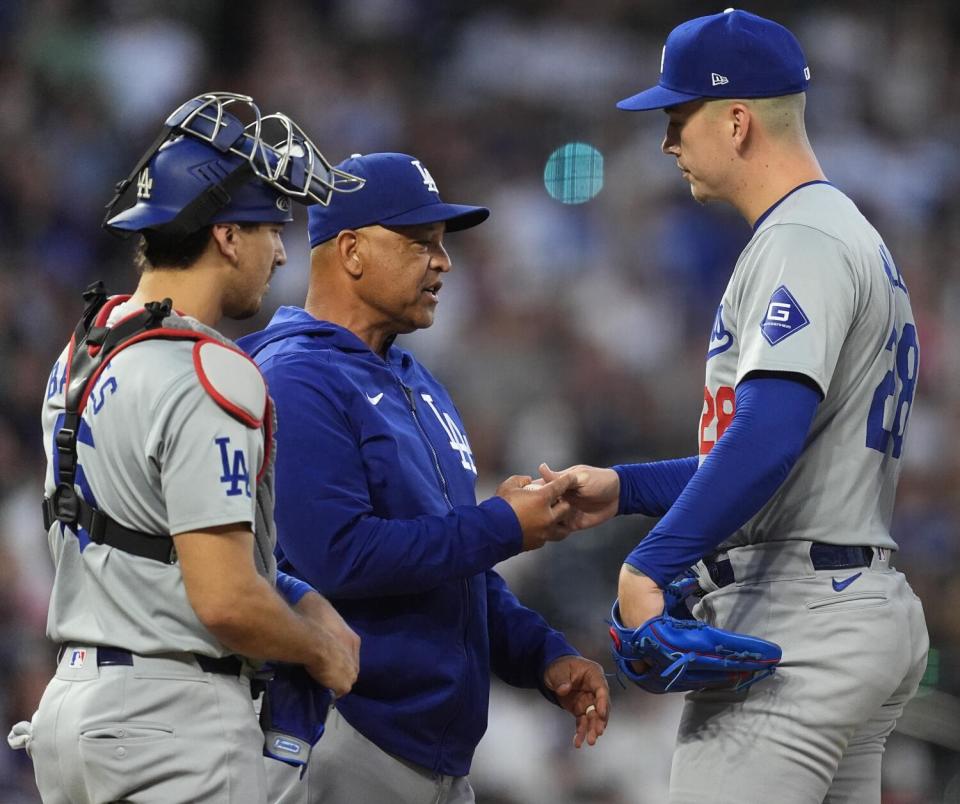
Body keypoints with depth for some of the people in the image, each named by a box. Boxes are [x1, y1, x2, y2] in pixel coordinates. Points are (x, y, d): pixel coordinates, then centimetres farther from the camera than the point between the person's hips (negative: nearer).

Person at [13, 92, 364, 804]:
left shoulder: (82, 353, 13)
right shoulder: (206, 376, -17)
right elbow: (226, 602, -22)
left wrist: (296, 599, 11)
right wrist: (322, 650, -3)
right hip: (177, 718, -9)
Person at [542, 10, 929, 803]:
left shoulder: (802, 241, -12)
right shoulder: (855, 234, 21)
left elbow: (771, 429, -28)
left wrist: (651, 562, -30)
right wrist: (623, 489, 19)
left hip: (798, 627, -11)